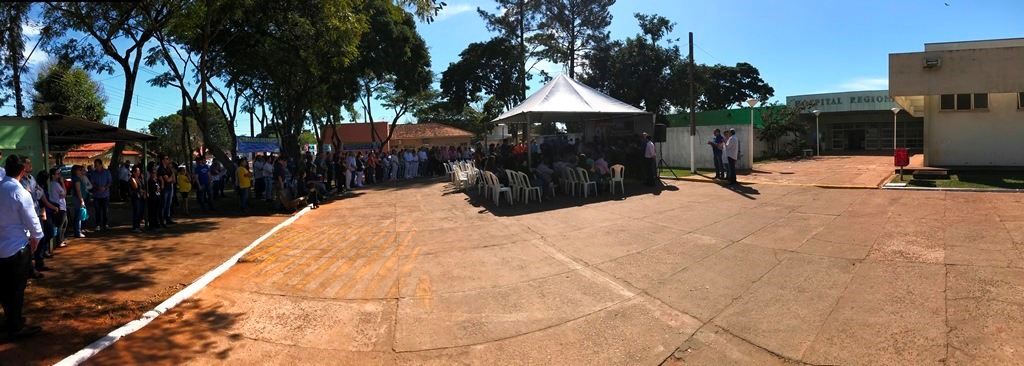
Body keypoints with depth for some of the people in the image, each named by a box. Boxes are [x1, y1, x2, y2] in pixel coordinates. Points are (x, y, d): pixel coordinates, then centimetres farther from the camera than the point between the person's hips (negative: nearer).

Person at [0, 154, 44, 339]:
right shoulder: (20, 193, -19)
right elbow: (31, 219, -14)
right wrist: (36, 237, 4)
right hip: (17, 246, -6)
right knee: (17, 288, 3)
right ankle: (16, 327, 11)